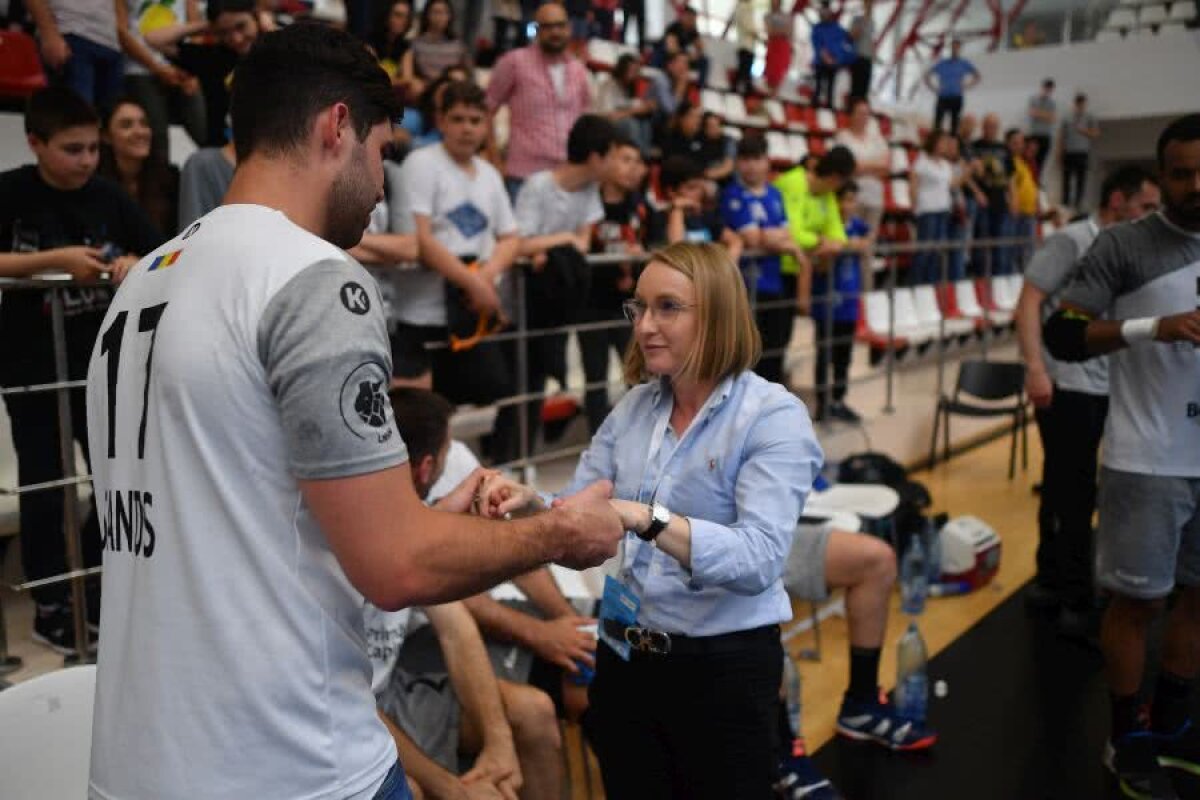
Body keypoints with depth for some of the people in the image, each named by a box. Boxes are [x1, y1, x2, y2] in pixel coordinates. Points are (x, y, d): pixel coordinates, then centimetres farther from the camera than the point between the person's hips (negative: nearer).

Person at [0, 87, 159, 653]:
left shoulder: (109, 197, -1)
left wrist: (135, 264, -20)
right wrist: (55, 259, -25)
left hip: (101, 363, 3)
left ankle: (94, 586, 28)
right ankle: (49, 605, 21)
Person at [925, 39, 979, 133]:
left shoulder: (965, 64, 6)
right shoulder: (942, 63, 5)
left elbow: (977, 76, 14)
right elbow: (927, 76, 10)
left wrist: (966, 87, 1)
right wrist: (934, 88, 1)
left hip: (956, 98, 0)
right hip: (942, 98, 0)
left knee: (955, 122, 1)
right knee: (937, 122, -6)